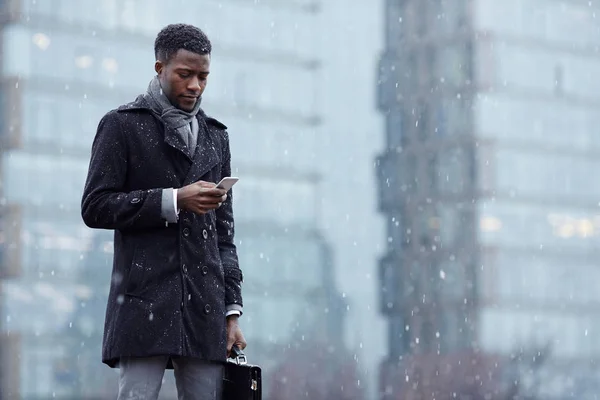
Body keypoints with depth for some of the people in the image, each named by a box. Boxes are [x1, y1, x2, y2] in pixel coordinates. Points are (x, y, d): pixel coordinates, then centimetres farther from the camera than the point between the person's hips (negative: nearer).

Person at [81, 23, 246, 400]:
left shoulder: (215, 135, 20)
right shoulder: (122, 125, 6)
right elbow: (95, 207, -3)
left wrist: (232, 310, 13)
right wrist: (173, 201, -11)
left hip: (205, 307, 5)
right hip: (144, 302, -4)